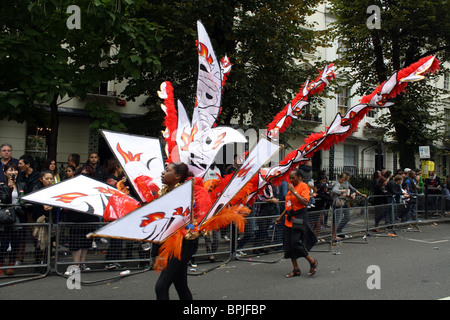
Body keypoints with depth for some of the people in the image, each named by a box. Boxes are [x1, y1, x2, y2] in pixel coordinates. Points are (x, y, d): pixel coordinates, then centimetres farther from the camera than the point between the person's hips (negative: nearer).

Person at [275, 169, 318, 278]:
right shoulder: (292, 187, 16)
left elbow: (305, 202, -23)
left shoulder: (303, 186, -7)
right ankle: (296, 270, 15)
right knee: (289, 245, 6)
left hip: (299, 219, -8)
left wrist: (294, 191, -21)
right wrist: (280, 217, 24)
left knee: (296, 242, -13)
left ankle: (312, 262, 8)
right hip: (289, 220, 8)